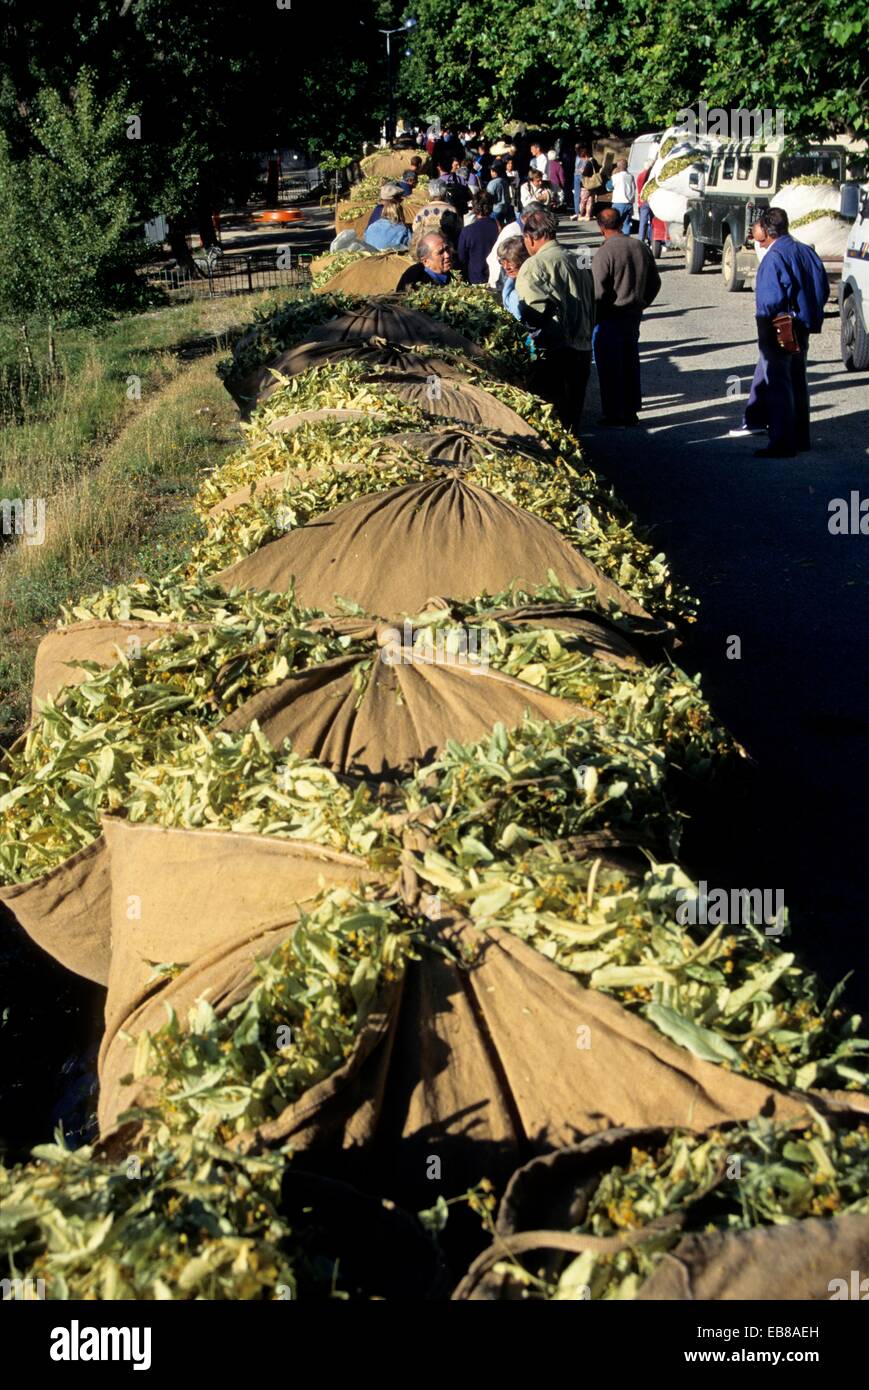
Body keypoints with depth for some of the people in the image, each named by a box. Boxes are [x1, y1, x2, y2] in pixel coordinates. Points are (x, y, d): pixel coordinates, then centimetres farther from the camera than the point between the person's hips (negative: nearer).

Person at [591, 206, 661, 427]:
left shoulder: (604, 253, -18)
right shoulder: (641, 247, 3)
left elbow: (598, 292, -19)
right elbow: (654, 282, 11)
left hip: (610, 318, -6)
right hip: (634, 316, 6)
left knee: (609, 369, 2)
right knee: (631, 365, 16)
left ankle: (614, 415, 5)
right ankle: (631, 412, 22)